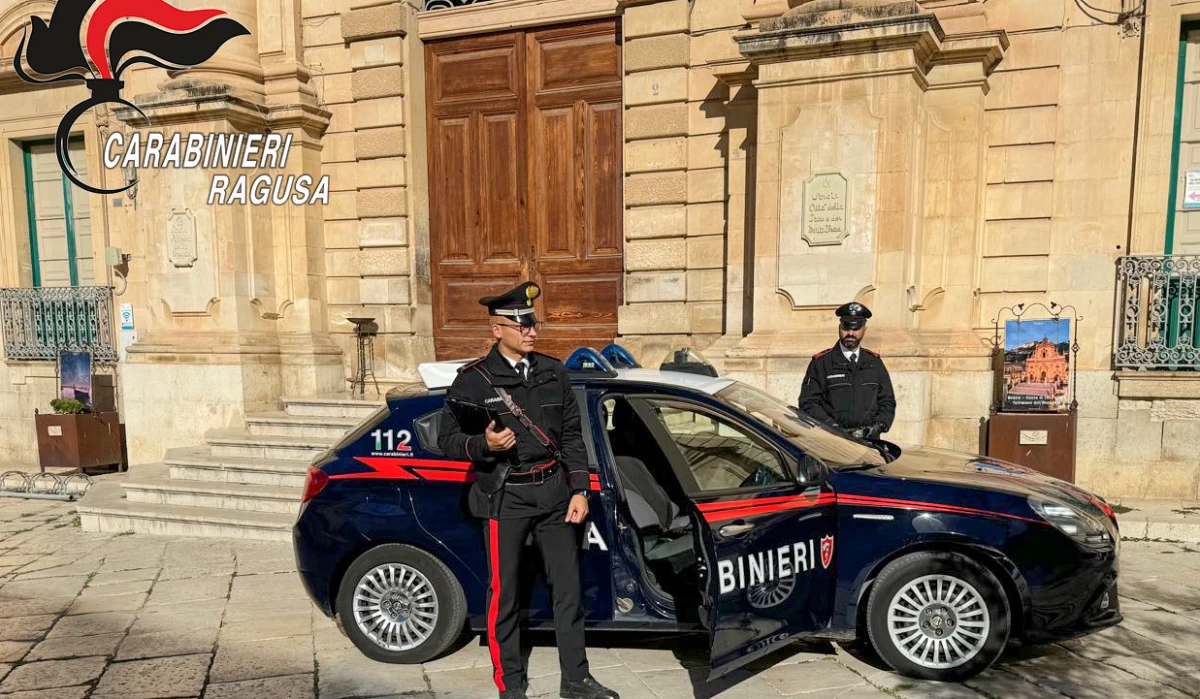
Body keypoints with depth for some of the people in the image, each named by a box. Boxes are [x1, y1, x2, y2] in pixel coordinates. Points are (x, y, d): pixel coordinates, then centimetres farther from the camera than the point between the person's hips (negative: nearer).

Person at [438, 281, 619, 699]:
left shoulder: (553, 372, 7)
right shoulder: (474, 380, -6)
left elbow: (571, 435, 9)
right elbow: (448, 439, -5)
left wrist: (579, 490, 3)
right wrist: (484, 443, -25)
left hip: (554, 492, 4)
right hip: (504, 497, -4)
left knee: (568, 587, 9)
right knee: (504, 593, 7)